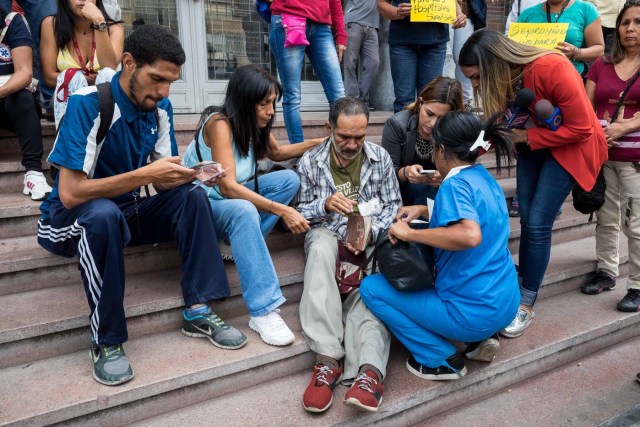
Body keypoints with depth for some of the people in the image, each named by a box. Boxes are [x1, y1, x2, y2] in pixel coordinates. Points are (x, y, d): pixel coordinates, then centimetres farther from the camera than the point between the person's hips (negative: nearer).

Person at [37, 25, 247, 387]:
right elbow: (69, 193, -29)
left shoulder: (160, 108, -4)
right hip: (72, 219, -6)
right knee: (105, 213, -38)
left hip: (128, 211, 6)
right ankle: (107, 340, -21)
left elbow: (163, 181, -1)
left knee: (193, 196, -14)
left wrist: (190, 175, -23)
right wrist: (145, 174, -34)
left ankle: (198, 311, -12)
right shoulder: (87, 104, -23)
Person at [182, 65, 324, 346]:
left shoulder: (253, 123, 1)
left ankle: (237, 245, -13)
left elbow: (277, 153, 21)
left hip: (228, 197, 8)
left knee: (289, 179, -5)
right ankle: (262, 311, -37)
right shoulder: (219, 123, -23)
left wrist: (320, 143, 10)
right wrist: (282, 210, -35)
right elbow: (228, 187, -31)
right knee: (244, 210, -39)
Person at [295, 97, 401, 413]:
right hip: (327, 234, -1)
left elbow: (393, 205, 8)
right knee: (321, 245, -38)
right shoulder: (310, 161, 6)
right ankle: (328, 357, -43)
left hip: (369, 238, 1)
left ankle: (369, 370, -48)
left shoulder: (381, 158, 9)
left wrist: (371, 232, -12)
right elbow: (299, 211, 8)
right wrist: (326, 204, -14)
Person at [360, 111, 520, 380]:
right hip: (506, 303, 9)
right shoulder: (484, 177, 7)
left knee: (370, 287, -2)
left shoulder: (456, 184, -20)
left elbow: (470, 235, -38)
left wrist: (409, 233, -27)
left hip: (473, 313, -9)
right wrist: (423, 211, 12)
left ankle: (441, 359, 1)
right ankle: (481, 338, 16)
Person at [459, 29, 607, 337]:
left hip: (570, 146, -6)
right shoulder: (502, 77, -12)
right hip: (532, 144, 6)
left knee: (538, 224, -10)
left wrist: (527, 137, -25)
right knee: (527, 220, 3)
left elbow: (580, 128, -26)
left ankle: (526, 305, 3)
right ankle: (522, 288, 17)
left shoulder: (552, 69, -33)